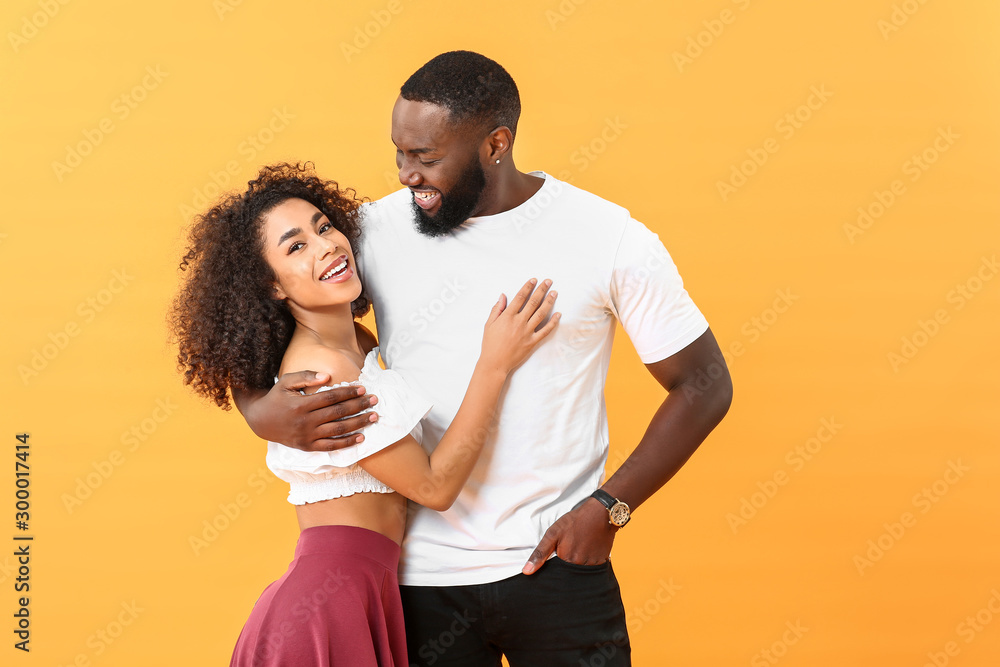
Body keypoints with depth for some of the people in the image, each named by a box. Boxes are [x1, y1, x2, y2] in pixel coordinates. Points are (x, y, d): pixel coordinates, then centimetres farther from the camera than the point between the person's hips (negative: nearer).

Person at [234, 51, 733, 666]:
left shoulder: (612, 240, -7)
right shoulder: (376, 231, -3)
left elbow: (704, 386, 0)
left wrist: (608, 508, -8)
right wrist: (262, 411, -15)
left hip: (557, 565, -1)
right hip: (419, 575, 2)